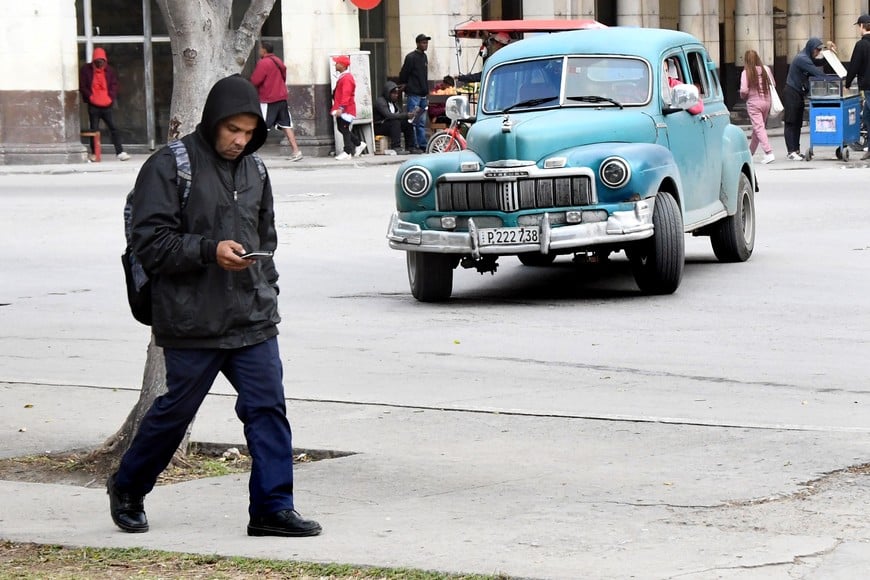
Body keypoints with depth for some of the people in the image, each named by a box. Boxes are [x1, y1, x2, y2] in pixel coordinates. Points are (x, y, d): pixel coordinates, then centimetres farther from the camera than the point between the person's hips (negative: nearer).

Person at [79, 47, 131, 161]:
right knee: (94, 129, 3)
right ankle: (94, 153, 10)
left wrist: (111, 97, -3)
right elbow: (82, 86, 2)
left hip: (106, 105, 2)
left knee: (113, 128, -2)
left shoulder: (109, 71, 7)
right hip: (93, 106, -2)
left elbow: (114, 85, 11)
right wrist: (90, 96, -6)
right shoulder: (86, 70, 1)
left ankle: (120, 152, -2)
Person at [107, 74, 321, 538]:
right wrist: (210, 250, -23)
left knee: (268, 408, -3)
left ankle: (272, 508, 2)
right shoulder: (169, 166, -7)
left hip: (253, 320, 5)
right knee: (176, 410, 5)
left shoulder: (254, 170, 13)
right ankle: (127, 489, 27)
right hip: (192, 322, -5)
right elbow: (150, 242, -13)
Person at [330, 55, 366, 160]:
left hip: (345, 109, -10)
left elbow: (346, 95, -25)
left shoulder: (347, 78, -17)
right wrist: (337, 107, 24)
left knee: (344, 129, -6)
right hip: (341, 109, 10)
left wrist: (341, 108, -30)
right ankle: (359, 144, 23)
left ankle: (347, 152, -1)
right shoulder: (342, 77, 16)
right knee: (342, 129, 14)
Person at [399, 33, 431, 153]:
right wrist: (405, 86, 0)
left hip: (423, 95, 8)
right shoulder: (411, 57, -10)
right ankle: (413, 145, -6)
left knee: (422, 122, 8)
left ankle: (422, 145, 10)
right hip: (413, 94, -8)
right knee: (413, 121, -7)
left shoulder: (424, 57, 15)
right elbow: (403, 75, -8)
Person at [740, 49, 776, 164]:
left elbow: (744, 90, -16)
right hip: (766, 101, 5)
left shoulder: (746, 72, -11)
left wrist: (743, 96, 5)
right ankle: (750, 152, 32)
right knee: (759, 127, 18)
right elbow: (773, 85, 7)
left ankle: (769, 153, -21)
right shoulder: (766, 69, 1)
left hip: (753, 102, -5)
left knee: (759, 128, -6)